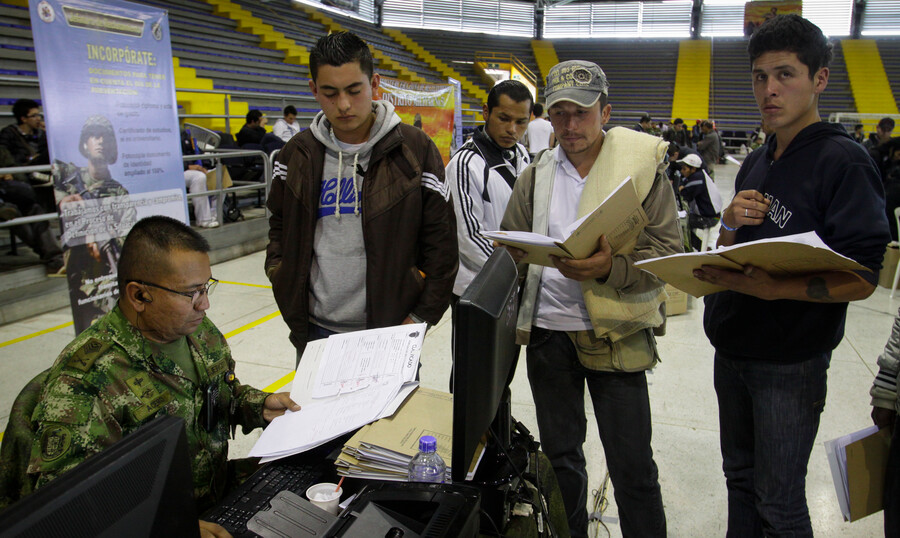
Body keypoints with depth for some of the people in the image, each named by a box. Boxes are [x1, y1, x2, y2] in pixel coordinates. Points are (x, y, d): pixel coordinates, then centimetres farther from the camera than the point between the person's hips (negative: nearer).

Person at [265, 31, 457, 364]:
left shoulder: (415, 150, -7)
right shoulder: (297, 153, 2)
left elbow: (441, 244, -4)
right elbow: (280, 230, 15)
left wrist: (420, 318, -8)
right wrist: (285, 284, 1)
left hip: (390, 331, -2)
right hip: (315, 330, 3)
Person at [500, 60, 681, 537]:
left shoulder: (643, 165, -3)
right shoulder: (535, 175, 8)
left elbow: (668, 252, -8)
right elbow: (511, 250, 11)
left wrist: (611, 268, -27)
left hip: (615, 335, -3)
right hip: (548, 331, 4)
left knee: (632, 467, 4)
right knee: (560, 456, 18)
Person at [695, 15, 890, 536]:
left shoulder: (844, 160, -13)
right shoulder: (756, 163, 10)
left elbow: (862, 278, -18)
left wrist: (774, 288, -32)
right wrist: (730, 225, -8)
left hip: (790, 362, -7)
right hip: (732, 350, 7)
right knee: (740, 478, 20)